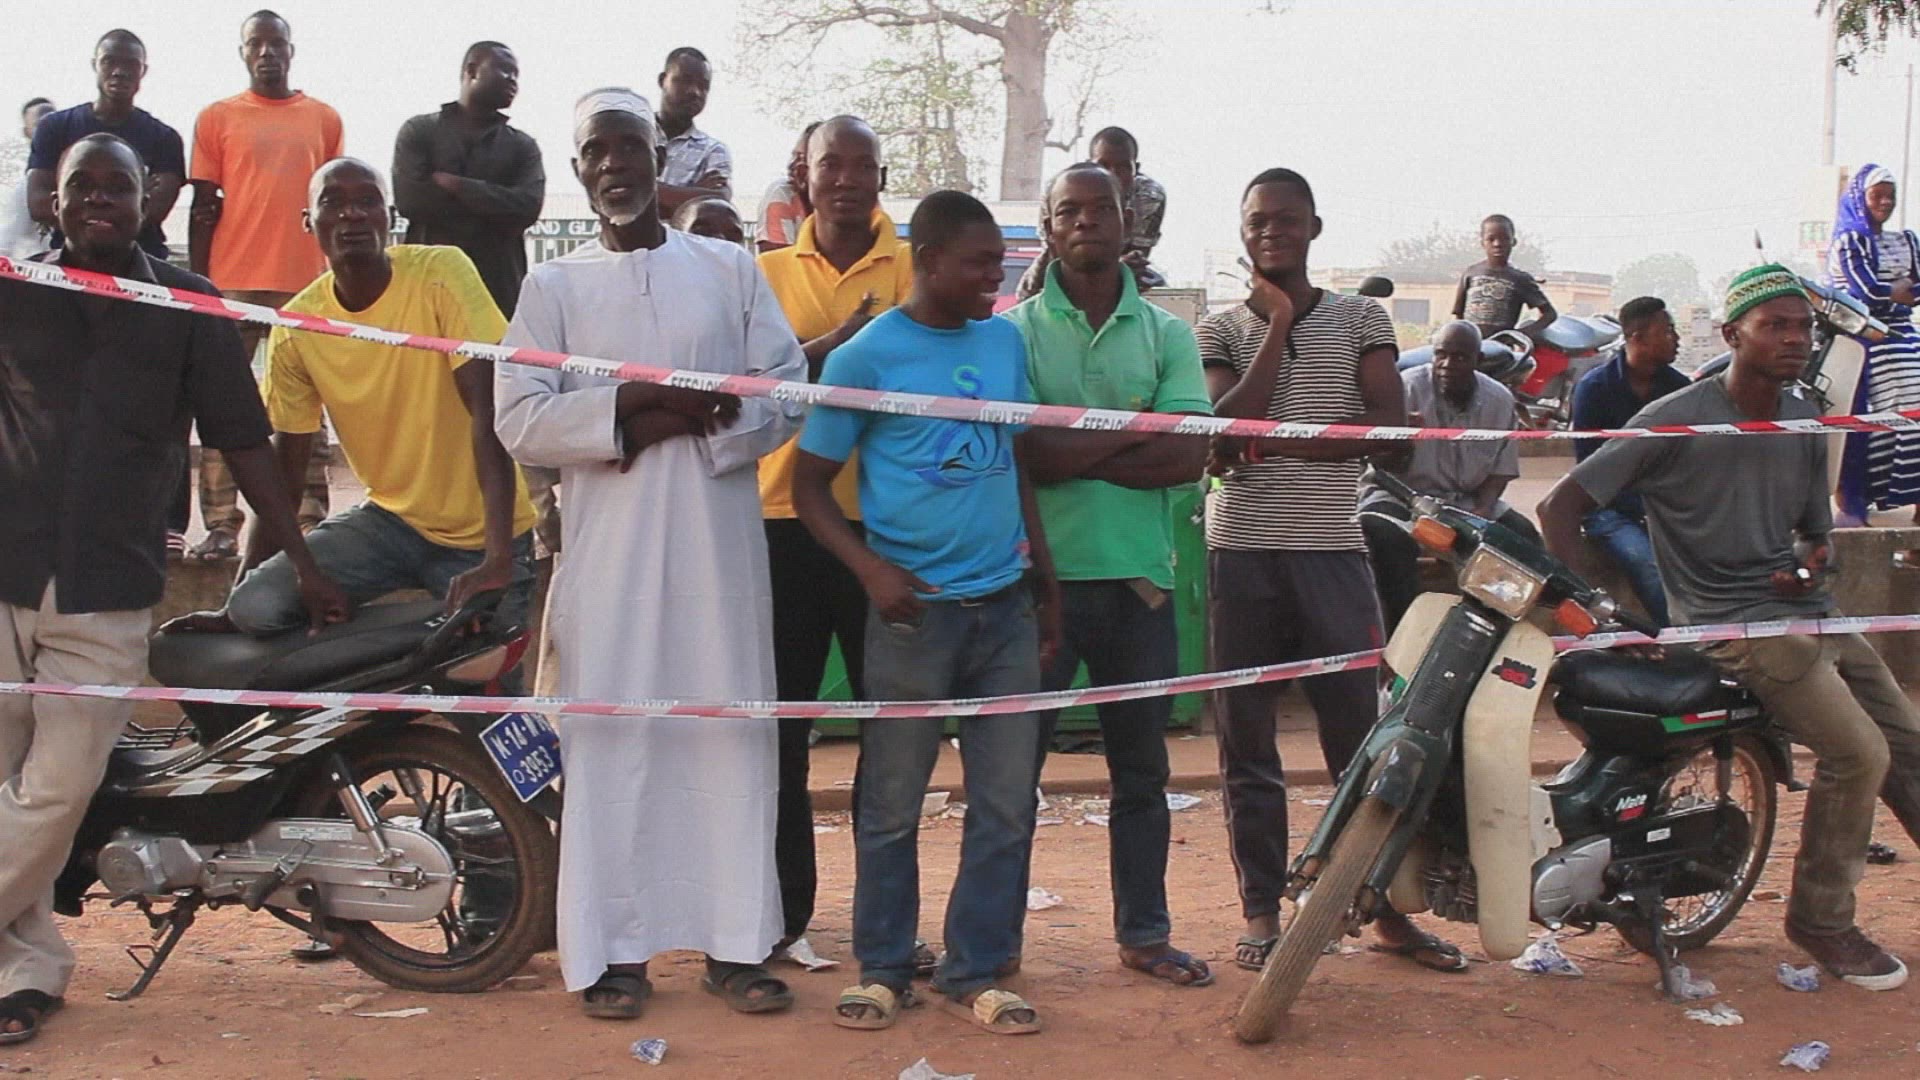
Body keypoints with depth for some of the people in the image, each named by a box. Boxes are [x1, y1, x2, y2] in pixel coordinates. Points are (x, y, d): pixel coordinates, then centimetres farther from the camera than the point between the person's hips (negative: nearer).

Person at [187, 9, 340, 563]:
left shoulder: (324, 119, 12)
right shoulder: (218, 118, 9)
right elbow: (202, 210, 7)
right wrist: (199, 284, 1)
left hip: (305, 285, 1)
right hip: (231, 284, -1)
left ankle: (309, 523, 2)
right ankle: (220, 526, 0)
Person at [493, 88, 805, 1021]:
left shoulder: (731, 269, 11)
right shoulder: (552, 287, 10)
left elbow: (786, 388, 4)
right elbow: (519, 419, 0)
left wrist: (684, 425, -11)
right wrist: (628, 407, -14)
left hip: (720, 541, 1)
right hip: (608, 548, 0)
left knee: (730, 733, 2)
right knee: (610, 741, -1)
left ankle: (736, 942, 9)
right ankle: (612, 950, 6)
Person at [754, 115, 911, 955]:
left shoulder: (916, 268, 6)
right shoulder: (770, 273, 9)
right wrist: (837, 344, -19)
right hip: (785, 516, 1)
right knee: (779, 724, 6)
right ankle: (780, 910, 18)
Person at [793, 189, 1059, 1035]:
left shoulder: (1006, 340, 8)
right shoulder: (867, 356, -7)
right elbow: (809, 484, -3)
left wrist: (1045, 580, 16)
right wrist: (873, 571, -17)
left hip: (1006, 605, 5)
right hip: (917, 609, -5)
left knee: (1007, 804, 7)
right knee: (892, 805, 5)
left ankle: (974, 973, 19)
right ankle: (883, 971, 19)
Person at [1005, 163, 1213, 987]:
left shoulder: (1167, 334, 8)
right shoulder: (1017, 331, 1)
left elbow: (1190, 457, -5)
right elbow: (1023, 454, -13)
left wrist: (1075, 453, -11)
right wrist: (1136, 430, -10)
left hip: (1139, 578, 3)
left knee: (1142, 765, 12)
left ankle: (1144, 931, 23)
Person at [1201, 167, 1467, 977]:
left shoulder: (1360, 319, 8)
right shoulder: (1220, 331, 8)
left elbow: (1390, 423, -4)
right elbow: (1222, 438, -8)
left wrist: (1278, 441, -11)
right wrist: (1278, 328, -8)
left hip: (1332, 552, 0)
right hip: (1241, 552, 1)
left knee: (1360, 733, 2)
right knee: (1246, 743, 6)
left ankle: (1390, 909, 13)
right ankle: (1262, 910, 16)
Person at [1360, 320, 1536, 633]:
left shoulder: (1499, 400, 1)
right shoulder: (1406, 388, -10)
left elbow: (1501, 469, 4)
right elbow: (1382, 464, -11)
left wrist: (1482, 511, -15)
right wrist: (1400, 440, -35)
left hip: (1469, 501, 4)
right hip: (1402, 494, -4)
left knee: (1524, 536, -17)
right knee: (1387, 536, -36)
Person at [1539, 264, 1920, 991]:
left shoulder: (1805, 424, 11)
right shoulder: (1675, 421, -11)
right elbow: (1561, 506, -10)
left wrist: (1816, 560, 0)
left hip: (1806, 610, 7)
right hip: (1731, 624, -7)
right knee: (1858, 752, -18)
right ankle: (1820, 919, 2)